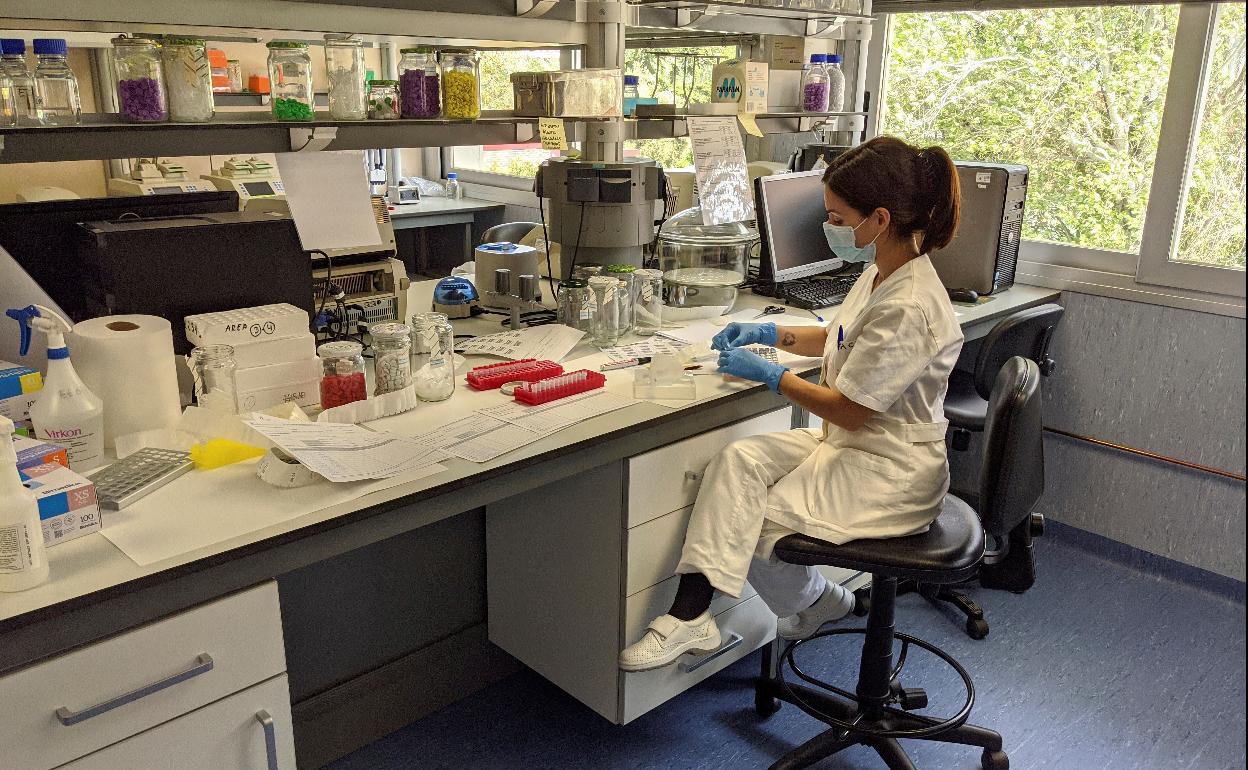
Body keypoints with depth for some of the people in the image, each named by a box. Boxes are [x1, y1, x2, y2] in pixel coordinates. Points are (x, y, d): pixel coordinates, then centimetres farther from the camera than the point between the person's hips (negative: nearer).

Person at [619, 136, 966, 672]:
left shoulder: (908, 307, -28)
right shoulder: (882, 271, 3)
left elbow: (849, 409, -22)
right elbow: (840, 338, 22)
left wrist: (768, 374, -11)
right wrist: (772, 334, 9)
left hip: (887, 474, -9)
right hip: (848, 444, 9)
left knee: (753, 524, -7)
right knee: (736, 460, -12)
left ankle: (816, 603, 22)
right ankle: (689, 613, -14)